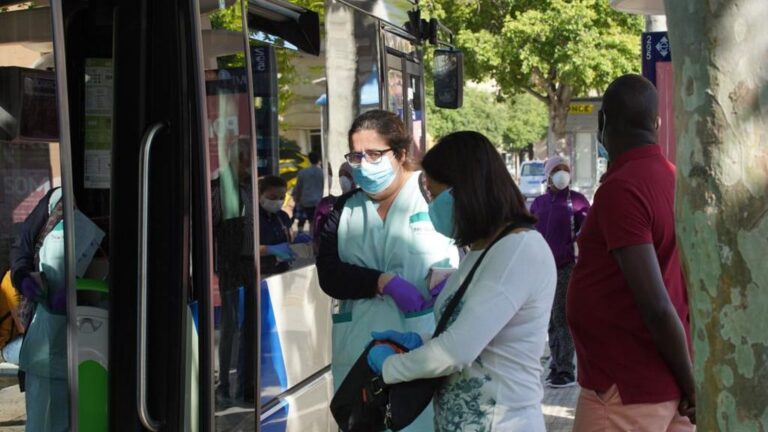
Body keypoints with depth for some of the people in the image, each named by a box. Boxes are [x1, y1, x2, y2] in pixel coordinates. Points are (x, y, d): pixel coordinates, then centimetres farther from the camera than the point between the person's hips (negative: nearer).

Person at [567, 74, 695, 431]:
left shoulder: (620, 189, -19)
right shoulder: (674, 179, 6)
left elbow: (656, 306, -23)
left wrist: (690, 384, -11)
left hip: (626, 391, -8)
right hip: (670, 386, 8)